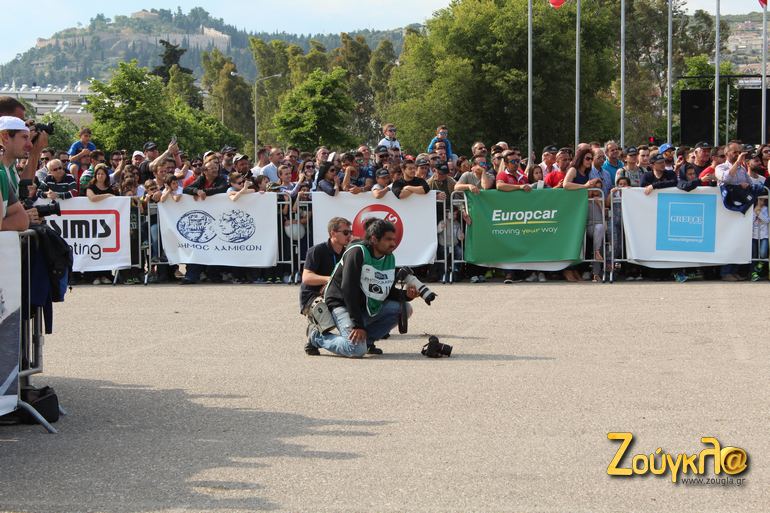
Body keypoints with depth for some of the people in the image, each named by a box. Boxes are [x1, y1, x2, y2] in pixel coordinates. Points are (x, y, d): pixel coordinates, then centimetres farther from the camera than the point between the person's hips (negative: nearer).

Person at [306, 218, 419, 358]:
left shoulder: (390, 258, 6)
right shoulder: (357, 253, -18)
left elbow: (389, 292, 12)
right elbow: (349, 290, -24)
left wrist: (405, 295, -12)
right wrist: (358, 325, -28)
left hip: (367, 308, 8)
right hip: (342, 305, -8)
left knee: (404, 309, -8)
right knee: (357, 350, -28)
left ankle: (367, 340, -2)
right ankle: (317, 336, -3)